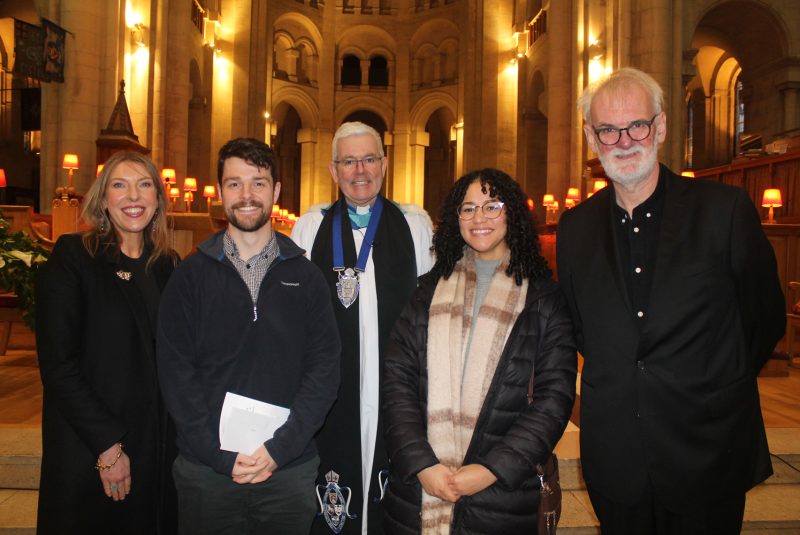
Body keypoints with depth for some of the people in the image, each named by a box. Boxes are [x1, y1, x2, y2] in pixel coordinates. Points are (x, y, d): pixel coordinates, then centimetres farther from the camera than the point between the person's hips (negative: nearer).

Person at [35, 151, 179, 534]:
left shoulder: (168, 265, 6)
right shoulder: (72, 257, -7)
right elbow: (57, 364, -12)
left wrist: (184, 434, -1)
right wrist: (107, 446, -14)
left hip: (160, 451, 4)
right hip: (90, 455, -4)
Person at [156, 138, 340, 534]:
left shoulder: (305, 277, 2)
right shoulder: (191, 276, 1)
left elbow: (325, 367, -3)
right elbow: (176, 372, -4)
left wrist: (279, 448, -12)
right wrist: (221, 455, -12)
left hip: (290, 470, 1)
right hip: (206, 470, 0)